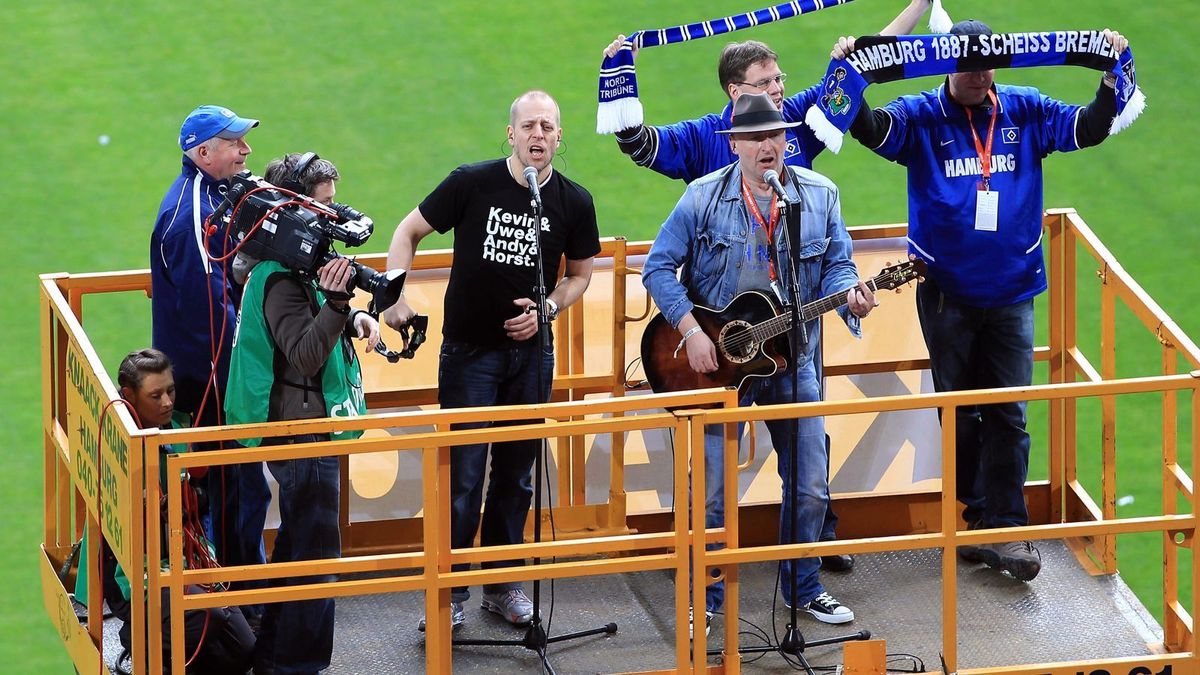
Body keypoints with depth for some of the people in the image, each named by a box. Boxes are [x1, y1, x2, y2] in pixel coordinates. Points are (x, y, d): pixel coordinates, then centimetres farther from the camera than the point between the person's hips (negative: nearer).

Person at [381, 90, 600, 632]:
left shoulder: (573, 202, -2)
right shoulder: (472, 184, -10)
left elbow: (580, 274, 12)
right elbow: (409, 231, -1)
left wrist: (547, 308, -8)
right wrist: (396, 297, -13)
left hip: (530, 352, 3)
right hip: (468, 351, -3)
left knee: (516, 474, 11)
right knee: (462, 475, -5)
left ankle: (503, 583, 22)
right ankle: (449, 592, 3)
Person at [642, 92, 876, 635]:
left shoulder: (819, 195, 0)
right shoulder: (704, 198, -9)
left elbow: (836, 264, 3)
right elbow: (659, 266, -8)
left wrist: (850, 295, -20)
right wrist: (690, 331, -17)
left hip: (791, 361, 3)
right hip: (718, 359, -3)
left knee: (810, 485, 6)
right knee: (713, 489, 0)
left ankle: (802, 587, 24)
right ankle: (704, 600, 14)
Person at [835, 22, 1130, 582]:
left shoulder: (1024, 111, 2)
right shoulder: (922, 116, -5)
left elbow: (1088, 128, -1)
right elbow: (871, 130, -19)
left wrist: (1113, 77, -16)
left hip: (1011, 290, 1)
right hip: (946, 295, -1)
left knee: (1007, 415, -2)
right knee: (959, 413, 10)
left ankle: (1004, 530, 0)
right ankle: (978, 517, 22)